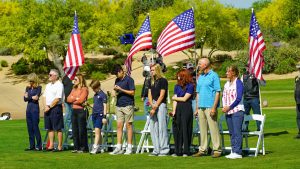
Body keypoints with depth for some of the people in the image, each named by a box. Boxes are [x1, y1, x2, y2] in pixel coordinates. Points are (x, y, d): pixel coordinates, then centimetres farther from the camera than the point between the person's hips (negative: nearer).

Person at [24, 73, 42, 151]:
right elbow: (25, 99, 3)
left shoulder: (38, 88, -4)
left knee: (35, 127, -8)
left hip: (35, 109, -6)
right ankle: (32, 145, 11)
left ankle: (39, 146, -4)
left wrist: (28, 97, -8)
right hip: (28, 109, 6)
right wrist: (32, 97, -11)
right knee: (30, 128, 6)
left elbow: (36, 98, -14)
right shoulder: (28, 88, 13)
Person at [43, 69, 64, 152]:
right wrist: (46, 106, -1)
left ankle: (60, 146, -2)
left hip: (56, 108, -8)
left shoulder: (59, 85, -8)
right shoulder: (48, 85, 17)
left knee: (58, 128, -5)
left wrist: (49, 107, -12)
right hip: (48, 108, 8)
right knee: (49, 128, 10)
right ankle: (51, 145, 16)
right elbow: (45, 96, 16)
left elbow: (57, 99, -15)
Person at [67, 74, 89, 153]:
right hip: (74, 111, 7)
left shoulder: (84, 89, -5)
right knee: (74, 130, 6)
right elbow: (68, 99, 8)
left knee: (82, 130, -5)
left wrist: (73, 100, -1)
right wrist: (76, 98, -8)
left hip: (81, 110, -7)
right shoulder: (74, 89, 17)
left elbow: (81, 100, -15)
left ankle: (83, 148, 0)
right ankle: (76, 147, 11)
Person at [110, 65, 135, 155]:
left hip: (128, 105, -6)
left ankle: (129, 147, 2)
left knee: (128, 125, -2)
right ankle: (118, 148, 2)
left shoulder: (129, 79, -6)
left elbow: (132, 92, -9)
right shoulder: (117, 80, 15)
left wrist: (121, 89, -15)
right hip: (119, 106, 6)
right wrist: (115, 90, -1)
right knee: (119, 126, 2)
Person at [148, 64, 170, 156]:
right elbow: (149, 94, 13)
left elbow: (162, 95, -9)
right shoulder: (151, 82, 16)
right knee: (153, 128, 6)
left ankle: (164, 149, -4)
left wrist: (155, 107, -11)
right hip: (153, 105, 7)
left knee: (162, 127, -8)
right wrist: (152, 105, -4)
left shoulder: (163, 81, -5)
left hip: (161, 105, -7)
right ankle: (156, 150, 12)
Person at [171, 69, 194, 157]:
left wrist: (174, 98, 7)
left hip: (187, 108, -5)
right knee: (177, 129, 0)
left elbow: (184, 99, -6)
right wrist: (174, 111, -3)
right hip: (178, 108, 5)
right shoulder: (177, 86, 14)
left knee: (185, 129, -4)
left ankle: (186, 151, 0)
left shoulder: (190, 86, -2)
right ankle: (178, 151, 5)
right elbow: (175, 100, 8)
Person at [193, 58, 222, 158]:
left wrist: (214, 107, -16)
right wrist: (197, 108, 15)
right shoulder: (200, 77, 17)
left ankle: (217, 150, -2)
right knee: (202, 129, 8)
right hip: (201, 107, 7)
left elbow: (217, 92, -9)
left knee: (213, 129, -6)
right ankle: (202, 150, 13)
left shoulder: (214, 76, -5)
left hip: (210, 107, -7)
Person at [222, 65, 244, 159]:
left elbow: (238, 98, -13)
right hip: (228, 112, 8)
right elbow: (224, 97, 17)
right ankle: (233, 151, 13)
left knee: (237, 132, -9)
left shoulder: (238, 83, -7)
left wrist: (229, 107, -14)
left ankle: (237, 152, -8)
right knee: (231, 133, 9)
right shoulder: (227, 84, 16)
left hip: (237, 110, -8)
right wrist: (224, 107, 0)